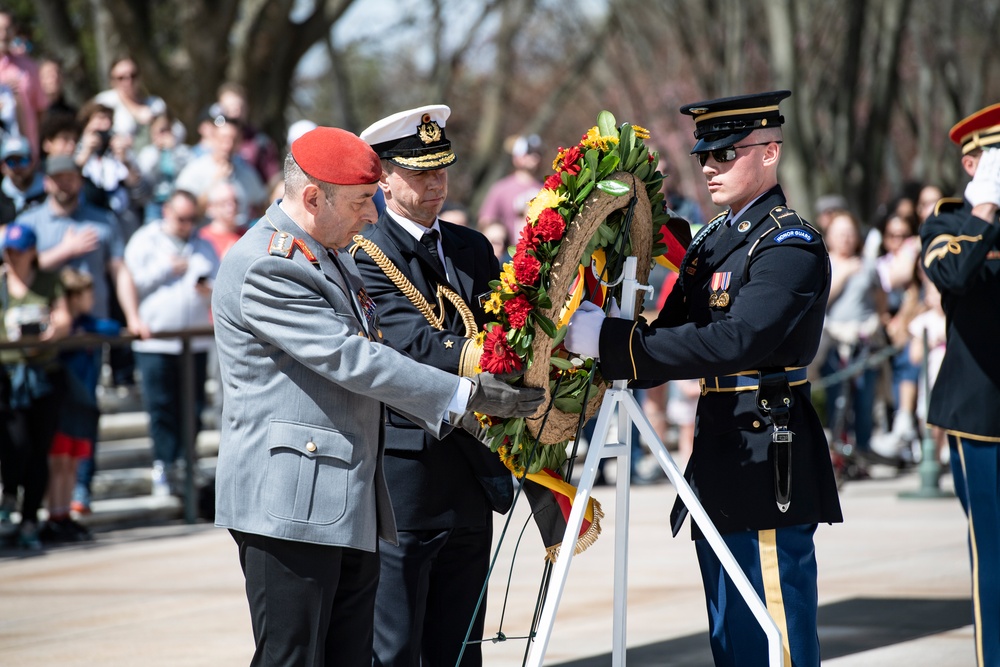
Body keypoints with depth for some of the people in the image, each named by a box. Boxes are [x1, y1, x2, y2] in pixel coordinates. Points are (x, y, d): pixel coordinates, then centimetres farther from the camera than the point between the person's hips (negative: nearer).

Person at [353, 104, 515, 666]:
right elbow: (411, 342, -22)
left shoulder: (473, 248, 16)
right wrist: (479, 359, -37)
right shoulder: (364, 256, -7)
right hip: (402, 478, -7)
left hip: (472, 474, 7)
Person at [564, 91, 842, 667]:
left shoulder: (791, 246, -13)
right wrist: (597, 332, -6)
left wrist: (611, 340, -25)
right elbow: (678, 335, 13)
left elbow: (734, 341, -25)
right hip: (719, 463, 10)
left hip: (769, 463, -10)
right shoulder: (713, 240, 17)